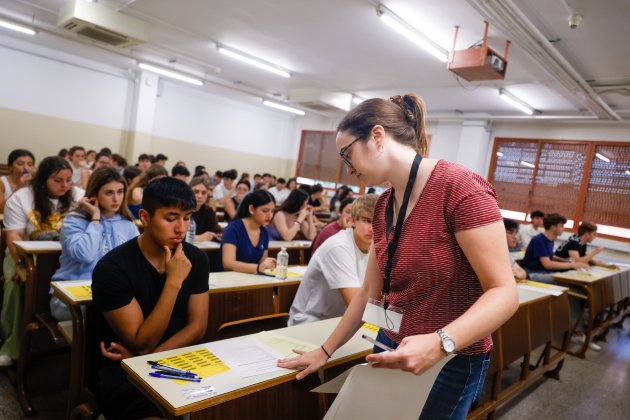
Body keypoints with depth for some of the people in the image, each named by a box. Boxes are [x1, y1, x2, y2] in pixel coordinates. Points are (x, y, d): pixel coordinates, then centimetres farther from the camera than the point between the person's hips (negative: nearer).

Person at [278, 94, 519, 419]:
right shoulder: (383, 205, 3)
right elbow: (370, 291, 8)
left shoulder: (459, 188, -21)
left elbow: (504, 293, -21)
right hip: (392, 354, 7)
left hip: (450, 362, -6)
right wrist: (325, 351, 10)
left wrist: (439, 343, -35)